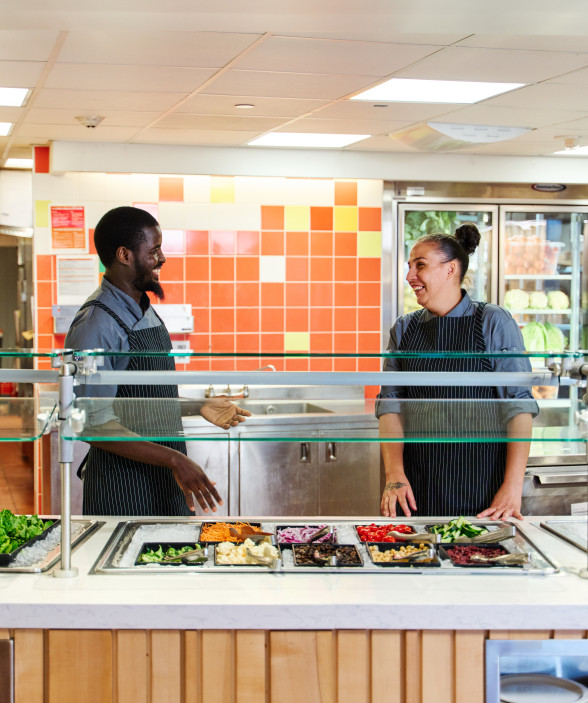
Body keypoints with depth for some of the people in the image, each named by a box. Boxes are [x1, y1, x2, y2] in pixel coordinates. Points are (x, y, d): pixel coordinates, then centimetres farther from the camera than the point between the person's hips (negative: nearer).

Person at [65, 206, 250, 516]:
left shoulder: (147, 313, 11)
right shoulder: (95, 325, -18)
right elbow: (94, 423, -23)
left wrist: (198, 406, 11)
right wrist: (174, 459, -25)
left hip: (167, 480, 8)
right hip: (123, 491, -8)